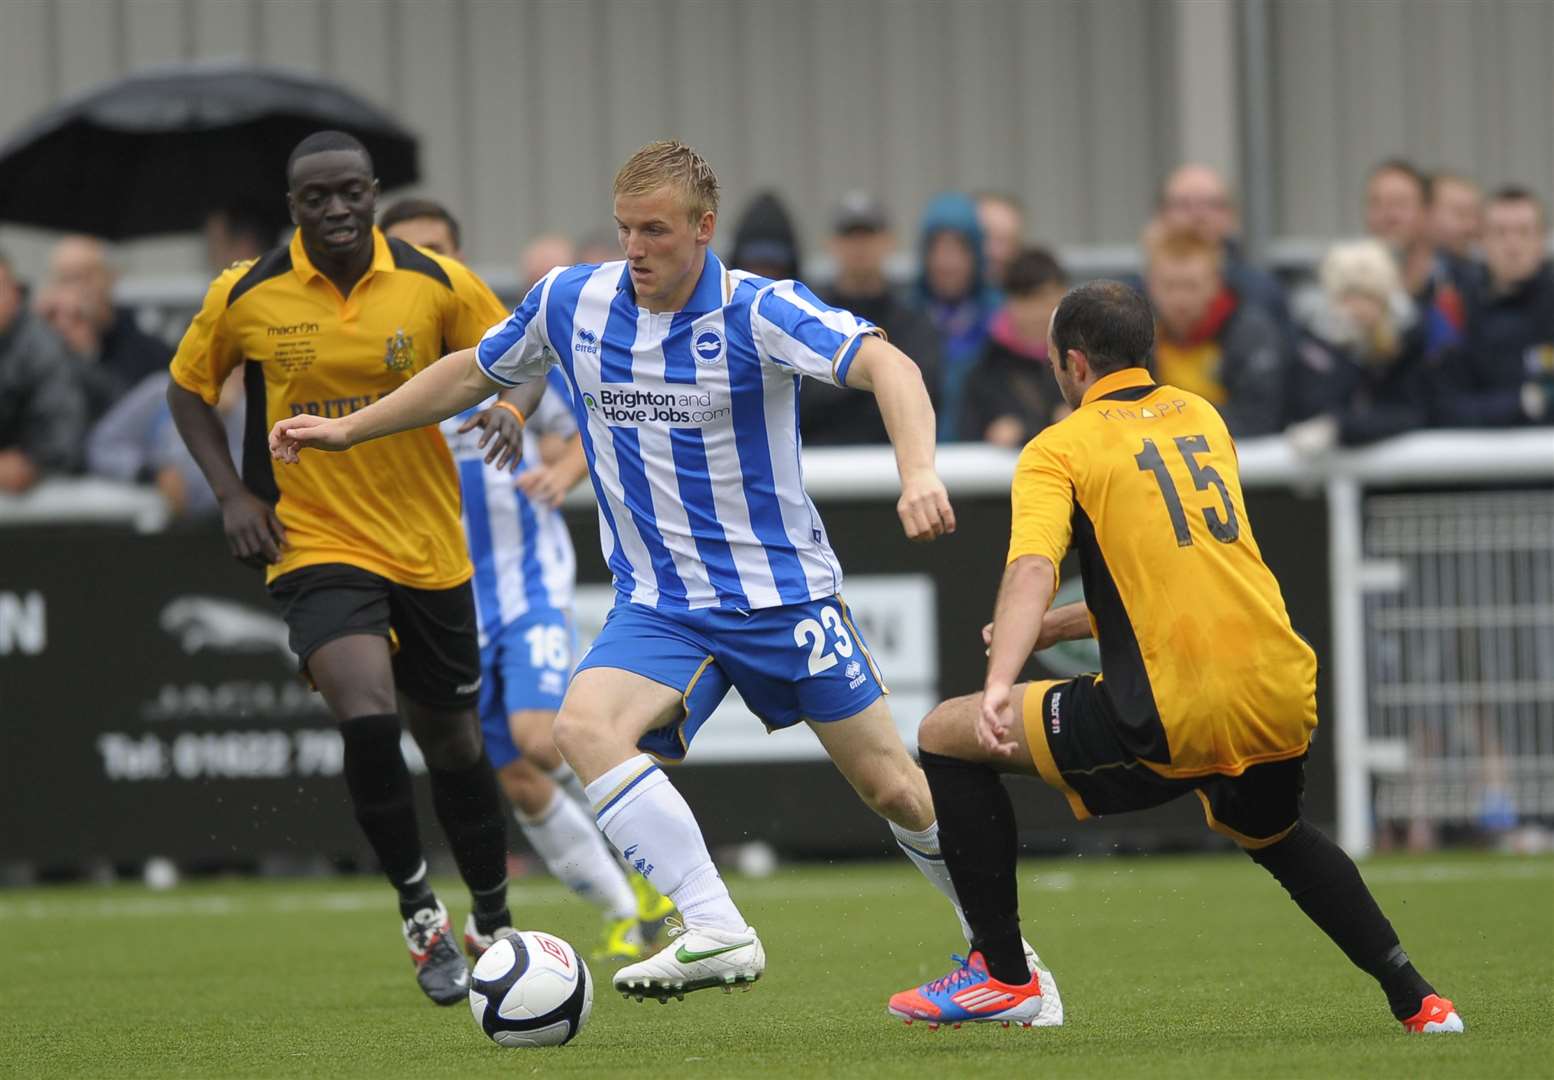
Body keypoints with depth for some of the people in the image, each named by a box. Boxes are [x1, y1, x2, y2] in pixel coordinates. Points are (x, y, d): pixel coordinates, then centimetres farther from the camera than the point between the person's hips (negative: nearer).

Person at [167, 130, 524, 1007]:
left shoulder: (438, 284, -6)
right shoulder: (245, 296, -6)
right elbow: (190, 386, 9)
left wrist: (508, 409, -16)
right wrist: (231, 492, -3)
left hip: (430, 551, 2)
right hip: (316, 547, -2)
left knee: (454, 742, 14)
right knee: (369, 718, -25)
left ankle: (493, 922, 35)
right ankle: (421, 913, -8)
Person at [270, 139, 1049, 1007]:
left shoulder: (758, 312, -16)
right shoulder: (571, 303, -2)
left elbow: (885, 365, -31)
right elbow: (472, 373, 17)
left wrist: (919, 471, -49)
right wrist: (346, 430, 18)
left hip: (784, 592, -3)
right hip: (660, 603, 3)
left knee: (893, 789, 2)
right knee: (586, 725, -27)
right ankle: (716, 933, -30)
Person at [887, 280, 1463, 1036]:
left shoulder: (1060, 449, 1)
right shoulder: (1201, 420, 20)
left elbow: (1033, 567, -19)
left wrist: (1001, 683, -33)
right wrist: (1062, 626, 30)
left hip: (1171, 720, -7)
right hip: (1282, 702, 7)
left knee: (947, 736, 9)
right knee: (1275, 837, 39)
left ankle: (1002, 975, 7)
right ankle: (1414, 999, 29)